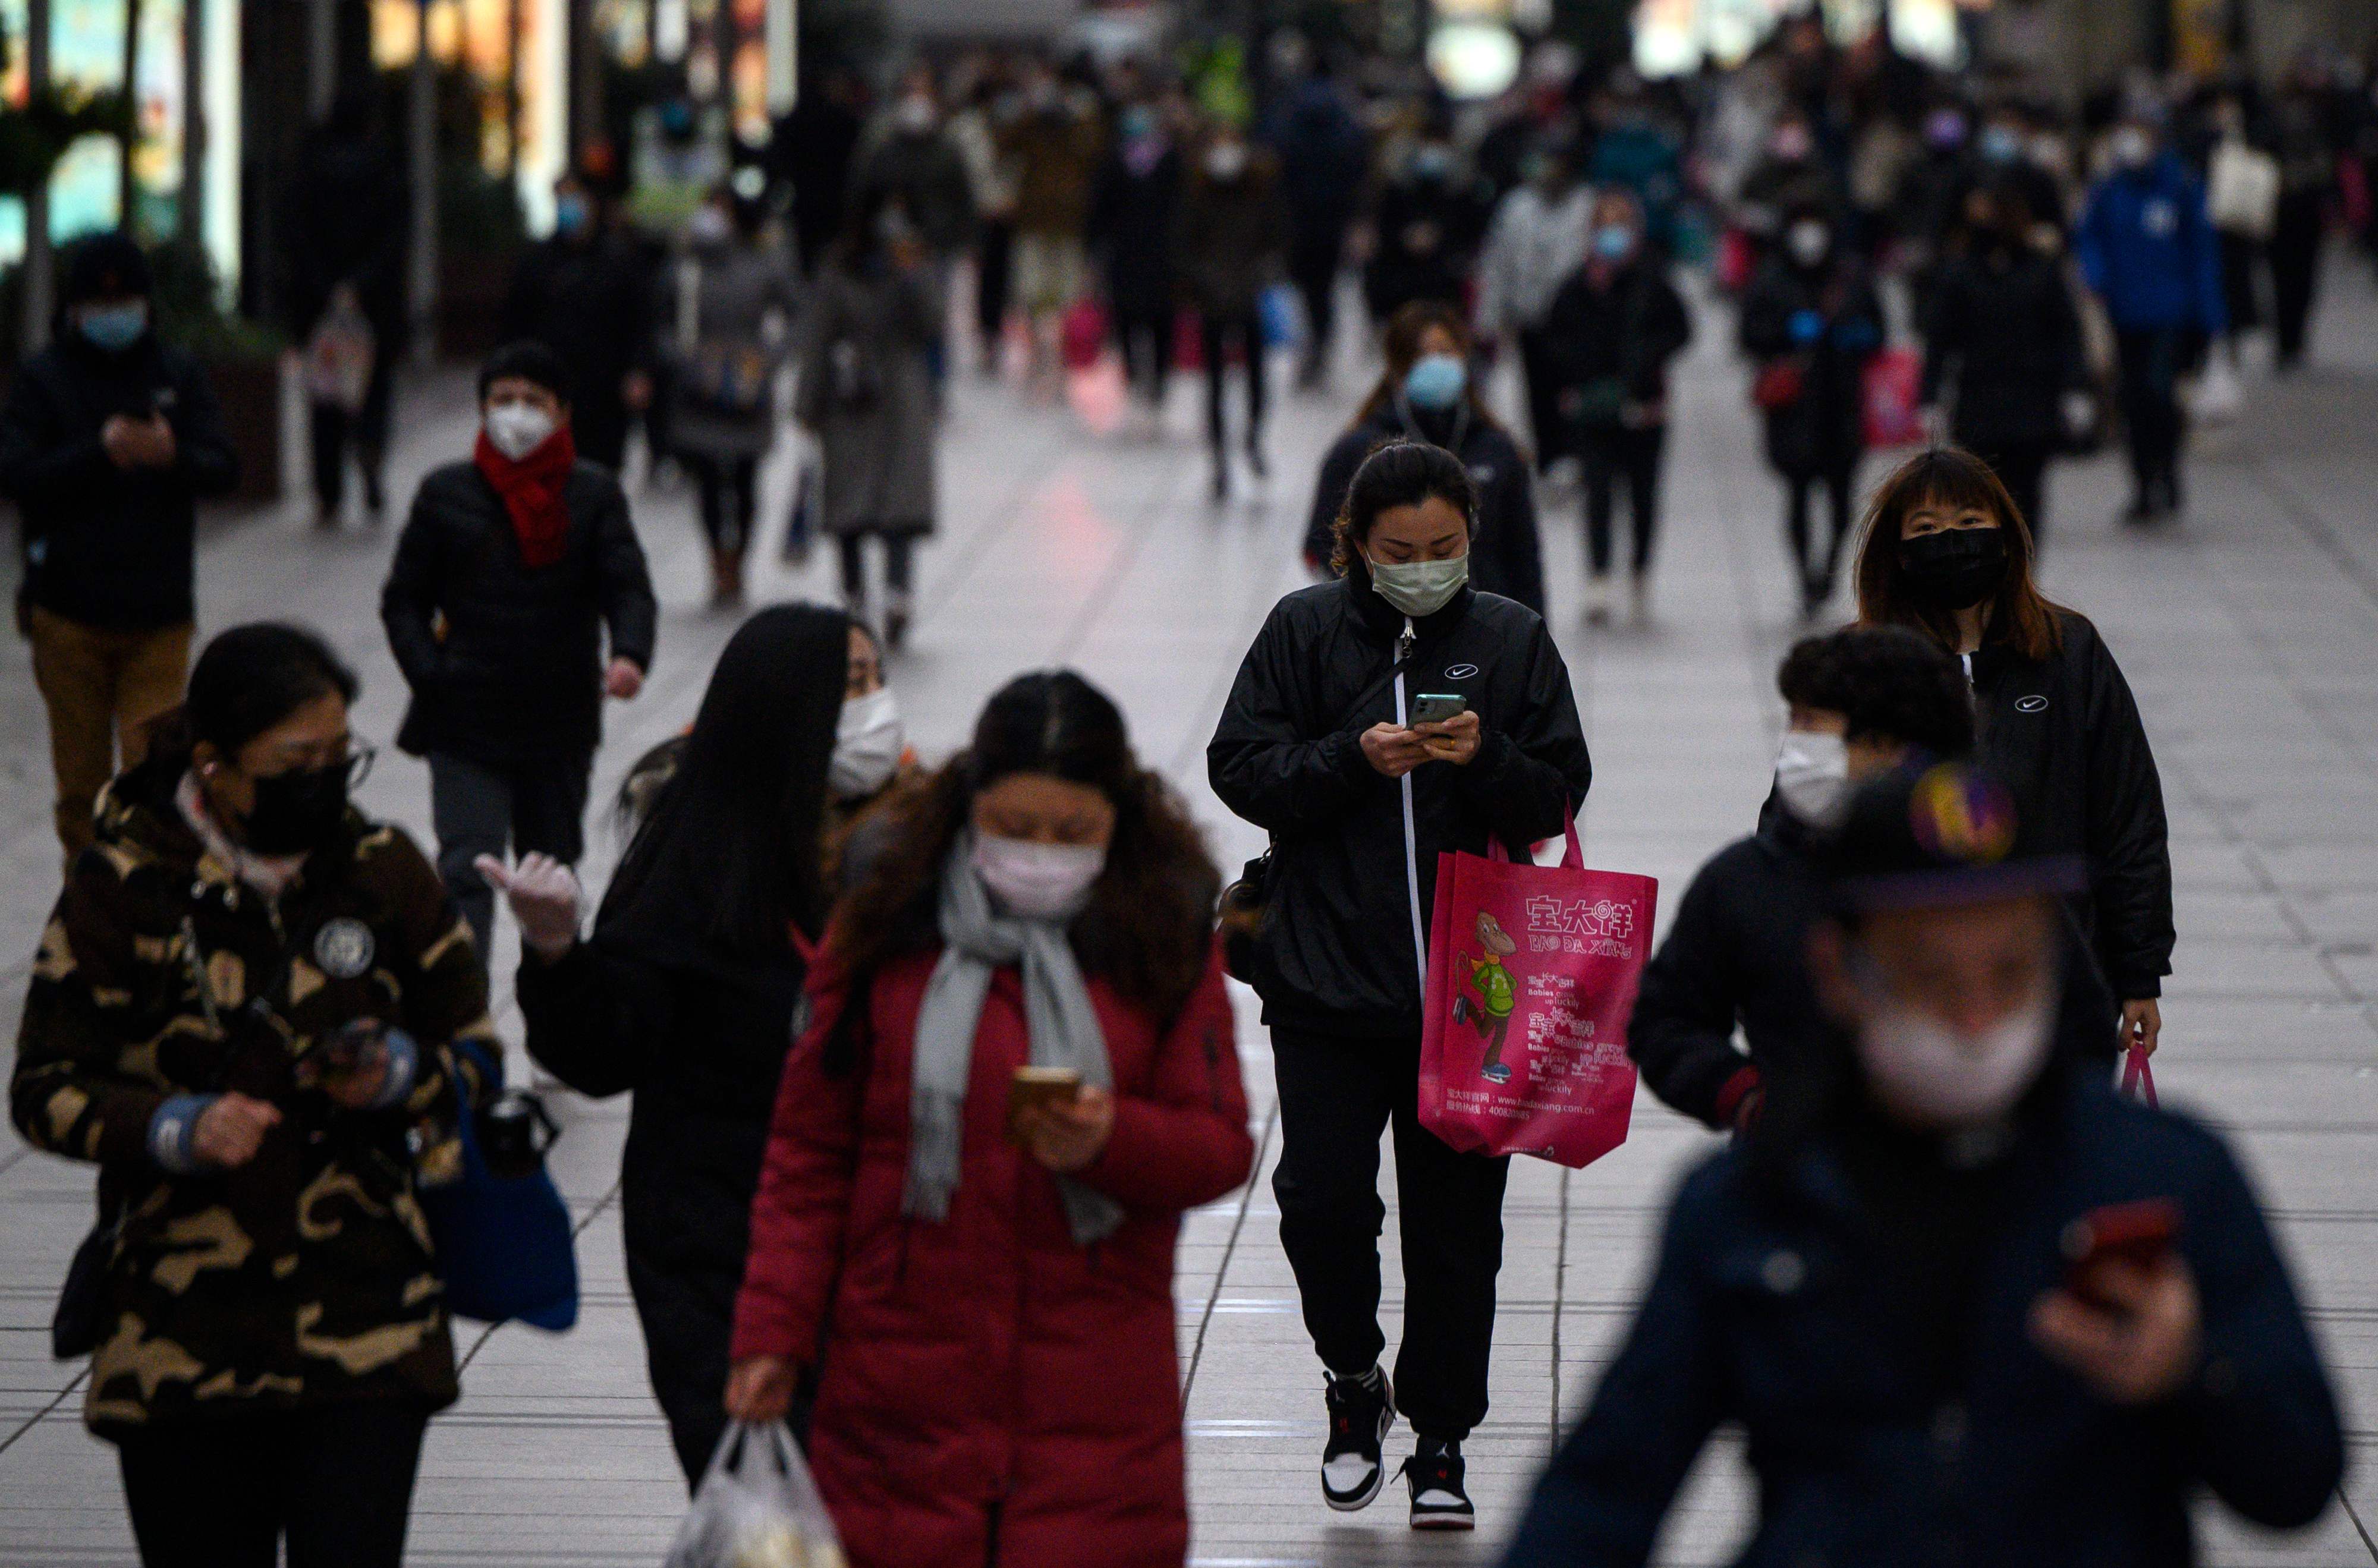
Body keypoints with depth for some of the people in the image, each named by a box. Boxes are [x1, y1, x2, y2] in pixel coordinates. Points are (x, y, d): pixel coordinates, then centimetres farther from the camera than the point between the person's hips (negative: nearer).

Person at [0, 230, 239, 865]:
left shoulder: (179, 376, 7)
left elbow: (223, 468, -2)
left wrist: (173, 456, -24)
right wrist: (99, 453, -25)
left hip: (159, 615, 1)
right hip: (69, 615, 0)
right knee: (82, 777, 7)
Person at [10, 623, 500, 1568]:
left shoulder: (384, 871, 6)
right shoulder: (122, 889, -2)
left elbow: (475, 1055, 13)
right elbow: (46, 1090, -1)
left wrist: (398, 1075, -10)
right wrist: (178, 1131, -19)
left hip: (367, 1316, 1)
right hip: (182, 1332, -1)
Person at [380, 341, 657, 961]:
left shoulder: (594, 495, 4)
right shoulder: (447, 493, 3)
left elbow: (629, 587, -7)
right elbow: (403, 600, 8)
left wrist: (630, 654, -28)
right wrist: (429, 675, -7)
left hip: (561, 724, 2)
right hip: (466, 725, -2)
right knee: (467, 869, -14)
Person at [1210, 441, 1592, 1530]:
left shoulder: (1512, 640, 5)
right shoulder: (1305, 631, 3)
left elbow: (1559, 796, 5)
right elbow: (1240, 768, 0)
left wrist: (1486, 758, -14)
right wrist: (1352, 759, -15)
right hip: (1325, 980, 0)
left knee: (1455, 1220, 3)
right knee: (1321, 1201, -5)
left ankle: (1441, 1439, 15)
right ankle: (1355, 1379, 21)